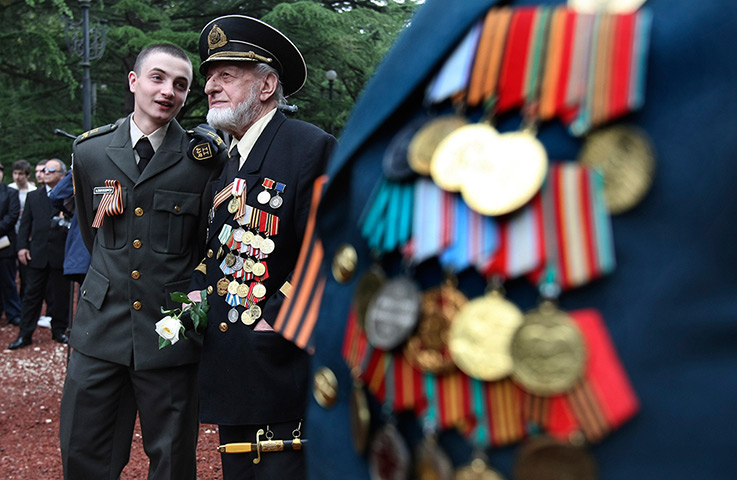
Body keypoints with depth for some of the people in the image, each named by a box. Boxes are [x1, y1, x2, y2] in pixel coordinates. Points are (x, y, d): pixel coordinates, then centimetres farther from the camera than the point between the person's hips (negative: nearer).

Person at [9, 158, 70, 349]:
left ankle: (59, 330, 20)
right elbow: (25, 224, 10)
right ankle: (25, 335, 10)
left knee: (61, 295, 6)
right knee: (32, 294, 6)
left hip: (61, 254, -3)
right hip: (38, 254, 3)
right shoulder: (33, 197, 13)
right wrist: (22, 246, 1)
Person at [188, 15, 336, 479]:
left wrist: (274, 321, -18)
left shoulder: (310, 148, -12)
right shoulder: (226, 160, 15)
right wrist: (198, 291, 8)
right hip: (229, 369, 9)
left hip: (282, 368, -8)